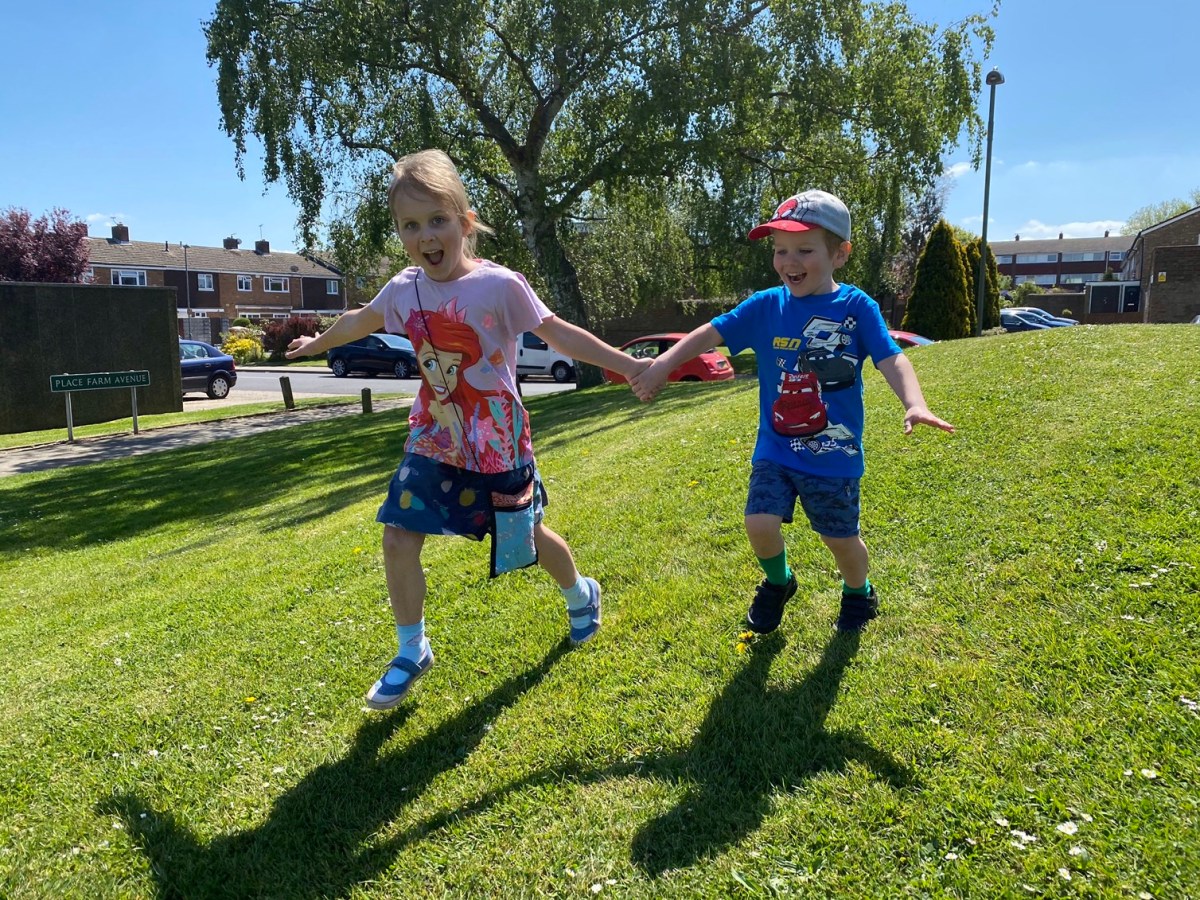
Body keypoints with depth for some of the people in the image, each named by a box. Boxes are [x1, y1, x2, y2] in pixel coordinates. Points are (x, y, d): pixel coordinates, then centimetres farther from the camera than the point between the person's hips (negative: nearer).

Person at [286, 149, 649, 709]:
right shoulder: (404, 290, -2)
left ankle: (581, 594, 44)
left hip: (496, 444, -4)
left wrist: (627, 365, -19)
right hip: (434, 440, 4)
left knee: (526, 537, 12)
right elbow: (360, 321, 18)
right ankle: (411, 652, 17)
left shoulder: (498, 285, -17)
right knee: (398, 540, -4)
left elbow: (559, 334, -13)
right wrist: (316, 345, 36)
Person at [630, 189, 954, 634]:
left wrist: (914, 404, -36)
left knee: (840, 537, 10)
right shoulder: (766, 305, -2)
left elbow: (891, 359, -18)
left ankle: (858, 593, 45)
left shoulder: (856, 307, -9)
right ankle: (777, 582, 24)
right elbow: (711, 332, -1)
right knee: (760, 523, -11)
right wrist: (663, 365, -12)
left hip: (834, 455, -2)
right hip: (775, 450, 2)